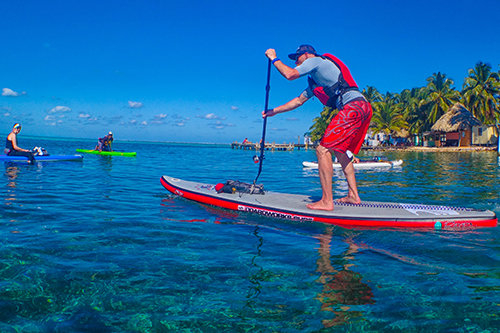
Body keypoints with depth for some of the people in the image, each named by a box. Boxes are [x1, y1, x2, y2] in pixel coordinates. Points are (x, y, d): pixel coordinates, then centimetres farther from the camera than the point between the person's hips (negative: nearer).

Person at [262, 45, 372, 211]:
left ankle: (327, 201, -13)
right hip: (364, 108, 10)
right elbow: (298, 101, 36)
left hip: (353, 107, -10)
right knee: (339, 151, 22)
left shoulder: (316, 60, 5)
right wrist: (274, 111, 38)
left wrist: (274, 58, 9)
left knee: (323, 150, -11)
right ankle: (353, 196, 20)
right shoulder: (315, 80, 32)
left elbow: (290, 74, -8)